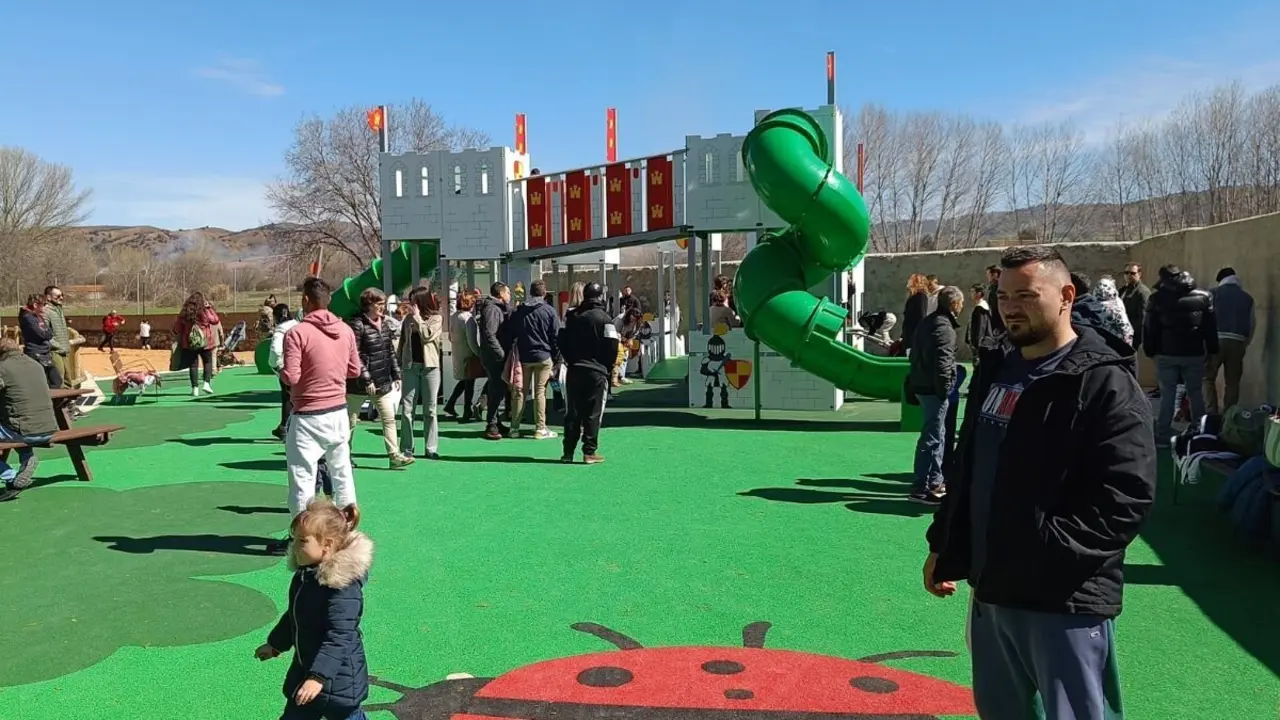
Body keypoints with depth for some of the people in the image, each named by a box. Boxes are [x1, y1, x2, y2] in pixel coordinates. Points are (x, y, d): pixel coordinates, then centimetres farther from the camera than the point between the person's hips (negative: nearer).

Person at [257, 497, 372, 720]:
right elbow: (293, 617, 19)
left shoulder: (342, 584, -27)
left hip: (338, 678, -8)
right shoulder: (304, 574, 2)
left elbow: (339, 637, -30)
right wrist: (276, 644, 30)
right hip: (304, 670, 9)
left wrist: (318, 677, -34)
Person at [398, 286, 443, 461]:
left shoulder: (436, 318, 1)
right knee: (406, 408, 0)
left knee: (430, 409, 3)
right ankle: (406, 448, 6)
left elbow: (427, 336, -15)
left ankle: (431, 448, 8)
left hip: (430, 367, -3)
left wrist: (417, 317, -9)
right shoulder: (408, 319, 11)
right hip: (410, 366, 3)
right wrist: (399, 364, 5)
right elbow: (402, 341, 13)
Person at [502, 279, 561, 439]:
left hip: (523, 357, 3)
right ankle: (540, 429, 1)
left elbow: (509, 334, 6)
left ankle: (514, 427, 12)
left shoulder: (519, 311, 4)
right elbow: (555, 336, -5)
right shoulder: (549, 311, -6)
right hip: (543, 357, -3)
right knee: (540, 392, 0)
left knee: (519, 391, 10)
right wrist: (556, 357, 3)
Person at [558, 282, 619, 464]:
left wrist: (571, 360, 15)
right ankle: (589, 452, 2)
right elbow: (612, 346, -10)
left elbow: (561, 340, 7)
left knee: (572, 412, 9)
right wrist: (607, 367, 4)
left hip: (574, 370, 4)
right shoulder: (604, 318, -8)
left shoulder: (571, 316, 6)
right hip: (596, 372, -4)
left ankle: (568, 452, 11)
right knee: (593, 413, 1)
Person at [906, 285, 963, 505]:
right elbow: (942, 363, -23)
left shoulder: (928, 322, 15)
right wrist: (944, 390, -16)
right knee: (932, 438, -6)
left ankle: (934, 482, 28)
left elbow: (916, 355, 20)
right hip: (934, 390, -10)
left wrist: (913, 382, 20)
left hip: (922, 386, 10)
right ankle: (920, 489, -4)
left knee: (936, 435, 19)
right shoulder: (944, 328, -16)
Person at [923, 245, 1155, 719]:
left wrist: (1050, 550, -25)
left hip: (1067, 599, -8)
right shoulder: (995, 371, 12)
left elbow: (1127, 495, -20)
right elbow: (965, 469, 19)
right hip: (992, 588, 8)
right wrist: (944, 547, 17)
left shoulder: (1104, 382, -13)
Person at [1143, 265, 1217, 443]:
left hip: (1166, 354, -1)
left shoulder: (1157, 298, -1)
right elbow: (1211, 326, 5)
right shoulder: (1203, 297, 3)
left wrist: (1150, 350, 4)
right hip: (1194, 354, 1)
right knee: (1196, 393, 11)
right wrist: (1211, 351, 9)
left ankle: (1163, 433, 4)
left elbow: (1149, 327, -2)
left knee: (1167, 394, 4)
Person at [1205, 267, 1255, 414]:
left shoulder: (1213, 294, 5)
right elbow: (1253, 324, 14)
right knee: (1232, 381, 9)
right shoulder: (1247, 298, 15)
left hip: (1216, 340, -3)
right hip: (1238, 342, 3)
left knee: (1208, 378, 5)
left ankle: (1210, 414, -4)